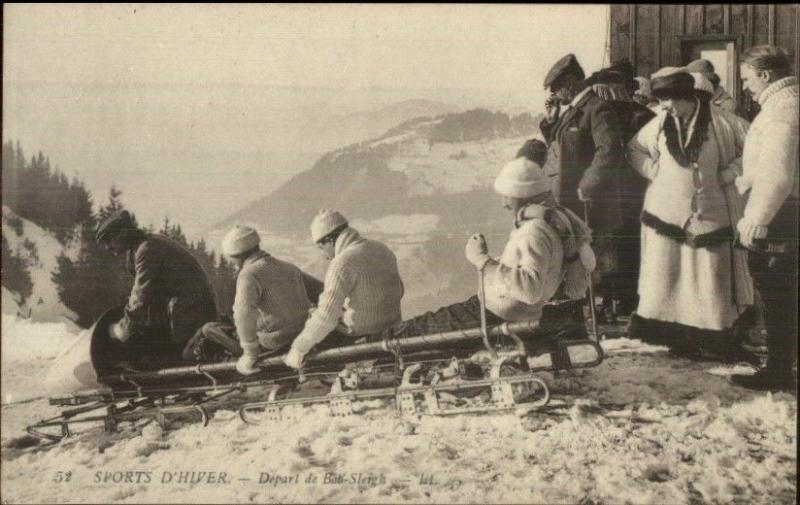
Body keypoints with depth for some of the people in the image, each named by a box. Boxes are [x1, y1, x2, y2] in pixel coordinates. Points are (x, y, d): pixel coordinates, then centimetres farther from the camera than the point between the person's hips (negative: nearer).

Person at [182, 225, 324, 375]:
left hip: (270, 342, -8)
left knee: (209, 329, 9)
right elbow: (318, 290, 11)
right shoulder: (287, 268, 4)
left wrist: (250, 355, -31)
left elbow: (244, 313, -37)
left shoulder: (249, 274, -21)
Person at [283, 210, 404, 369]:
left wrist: (298, 349, -21)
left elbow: (326, 317, -30)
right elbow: (398, 291, 16)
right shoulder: (383, 250, 2)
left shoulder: (343, 263, -24)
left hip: (358, 337, -7)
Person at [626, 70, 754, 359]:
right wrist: (655, 171, 0)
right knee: (664, 277, 6)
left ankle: (715, 343, 16)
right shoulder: (659, 125, 0)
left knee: (712, 279, 4)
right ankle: (674, 336, 18)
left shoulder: (721, 122, -10)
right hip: (667, 215, 3)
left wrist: (729, 172, -11)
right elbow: (634, 149, 14)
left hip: (711, 217, -3)